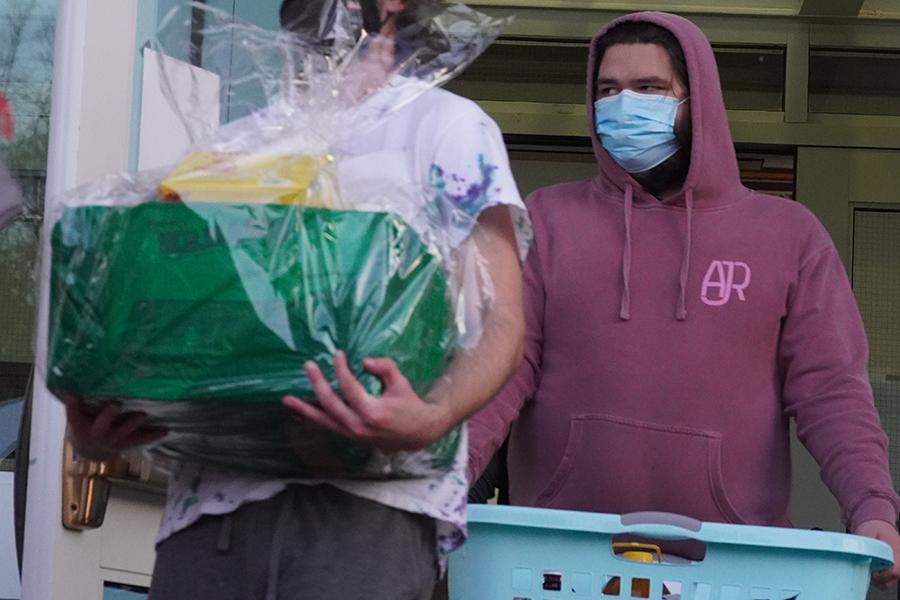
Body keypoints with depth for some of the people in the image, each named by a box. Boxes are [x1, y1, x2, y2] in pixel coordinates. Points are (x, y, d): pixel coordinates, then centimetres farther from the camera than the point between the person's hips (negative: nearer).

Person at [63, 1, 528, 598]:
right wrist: (94, 432, 0)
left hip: (368, 495, -4)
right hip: (213, 491, 4)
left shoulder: (445, 123, 7)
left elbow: (500, 319, -2)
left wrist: (433, 416, -23)